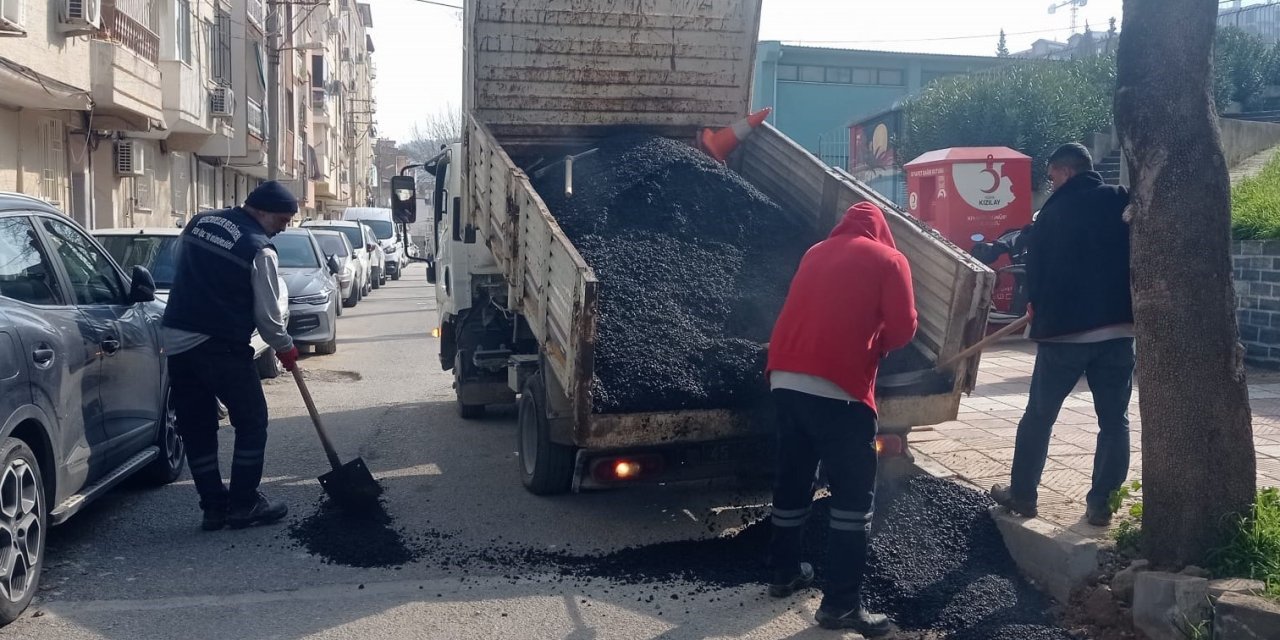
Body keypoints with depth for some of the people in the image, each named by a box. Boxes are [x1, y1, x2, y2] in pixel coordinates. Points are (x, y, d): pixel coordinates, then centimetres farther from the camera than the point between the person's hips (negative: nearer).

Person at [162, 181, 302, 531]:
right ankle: (244, 504, 9)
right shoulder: (259, 250, -11)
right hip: (221, 347, -7)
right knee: (252, 423, 7)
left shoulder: (198, 222, 10)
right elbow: (267, 314, -7)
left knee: (196, 428, 12)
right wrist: (285, 348, 9)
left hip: (176, 341, 7)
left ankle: (214, 506, 17)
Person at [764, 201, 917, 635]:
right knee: (854, 493, 2)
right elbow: (903, 329, 0)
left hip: (785, 380, 6)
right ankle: (841, 604, 2)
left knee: (792, 480, 19)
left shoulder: (815, 253, 20)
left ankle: (785, 573, 32)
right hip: (838, 388, -6)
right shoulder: (888, 260, 5)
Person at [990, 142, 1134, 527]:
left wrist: (1038, 306, 20)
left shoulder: (1055, 210, 0)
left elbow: (1035, 264, 4)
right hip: (1118, 329, 2)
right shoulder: (1122, 203, 4)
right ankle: (1101, 504, 9)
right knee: (1114, 421, 9)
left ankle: (1022, 494, 17)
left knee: (1039, 416, 10)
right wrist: (1126, 304, 17)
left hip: (1063, 328, -2)